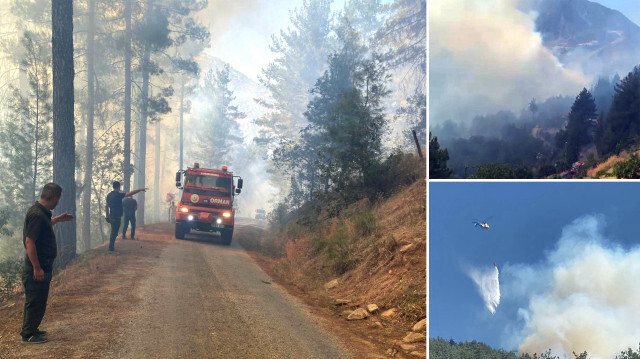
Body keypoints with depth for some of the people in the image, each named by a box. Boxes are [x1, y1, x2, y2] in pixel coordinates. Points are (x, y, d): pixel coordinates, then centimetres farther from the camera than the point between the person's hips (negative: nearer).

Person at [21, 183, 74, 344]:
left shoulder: (41, 212, 8)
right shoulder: (37, 214, -23)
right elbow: (29, 241, -26)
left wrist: (58, 219, 30)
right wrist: (37, 268, -24)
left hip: (43, 266, 10)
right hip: (37, 269, -10)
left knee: (36, 300, 20)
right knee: (35, 302, 2)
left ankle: (30, 329, 31)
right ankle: (28, 334, 14)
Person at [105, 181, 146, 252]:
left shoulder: (109, 195, 9)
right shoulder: (118, 195, -16)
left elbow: (107, 206, 15)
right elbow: (130, 193, -21)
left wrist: (107, 216, 22)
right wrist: (140, 190, -16)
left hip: (111, 217, 9)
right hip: (116, 217, -8)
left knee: (113, 233, 17)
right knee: (114, 233, -4)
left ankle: (111, 247, 24)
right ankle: (111, 249, -1)